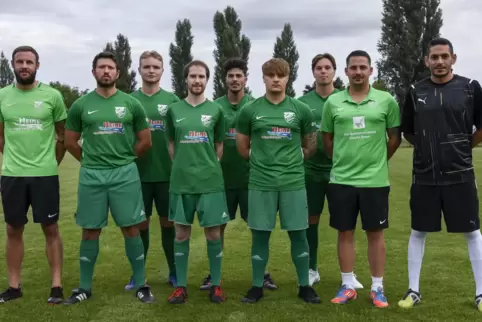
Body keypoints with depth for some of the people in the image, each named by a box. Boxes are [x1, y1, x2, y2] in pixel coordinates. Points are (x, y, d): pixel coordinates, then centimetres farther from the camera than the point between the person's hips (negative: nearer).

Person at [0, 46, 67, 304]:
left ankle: (56, 285, 12)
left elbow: (62, 135, 7)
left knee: (51, 229, 3)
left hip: (45, 175, -2)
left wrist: (53, 162, 7)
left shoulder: (52, 95, -2)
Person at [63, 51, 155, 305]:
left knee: (131, 228, 3)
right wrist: (92, 161, 9)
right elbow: (70, 142, 11)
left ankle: (141, 285, 14)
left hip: (125, 174, -1)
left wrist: (124, 159, 11)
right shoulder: (81, 105, 3)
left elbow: (145, 142, 8)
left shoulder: (131, 104, 2)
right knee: (90, 231, 7)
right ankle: (85, 287, 19)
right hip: (91, 176, 1)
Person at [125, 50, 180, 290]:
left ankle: (174, 273, 20)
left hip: (167, 173, 0)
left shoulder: (172, 100, 3)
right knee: (140, 224, 8)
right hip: (138, 173, 0)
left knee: (168, 222, 8)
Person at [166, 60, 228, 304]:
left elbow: (219, 145, 9)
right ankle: (181, 286, 17)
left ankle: (216, 284, 17)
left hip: (210, 181, -1)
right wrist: (182, 166, 7)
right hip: (181, 181, 1)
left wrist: (209, 166, 3)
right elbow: (171, 144, 13)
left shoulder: (215, 110, 3)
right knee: (181, 233, 6)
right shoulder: (174, 110, 5)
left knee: (213, 233, 3)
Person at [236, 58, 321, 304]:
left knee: (298, 234, 6)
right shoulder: (250, 110, 1)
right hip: (260, 183, 0)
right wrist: (261, 162, 9)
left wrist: (292, 162, 9)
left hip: (293, 182, 0)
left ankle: (304, 285, 19)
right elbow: (242, 146, 10)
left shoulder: (301, 110, 3)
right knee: (260, 234, 6)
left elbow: (311, 146, 13)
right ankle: (257, 286, 18)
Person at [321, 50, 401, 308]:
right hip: (341, 180, 1)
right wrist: (342, 161, 9)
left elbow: (395, 137, 7)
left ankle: (377, 288, 18)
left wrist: (378, 161, 7)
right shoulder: (333, 102, 2)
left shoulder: (386, 100, -1)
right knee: (345, 232, 8)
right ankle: (348, 286, 21)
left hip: (375, 180, -1)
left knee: (375, 233, 6)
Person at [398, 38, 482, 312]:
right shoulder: (416, 92, 2)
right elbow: (407, 131, 13)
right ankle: (414, 290, 21)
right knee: (418, 232, 8)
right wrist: (430, 148, 9)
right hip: (424, 176, 2)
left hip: (460, 174, -1)